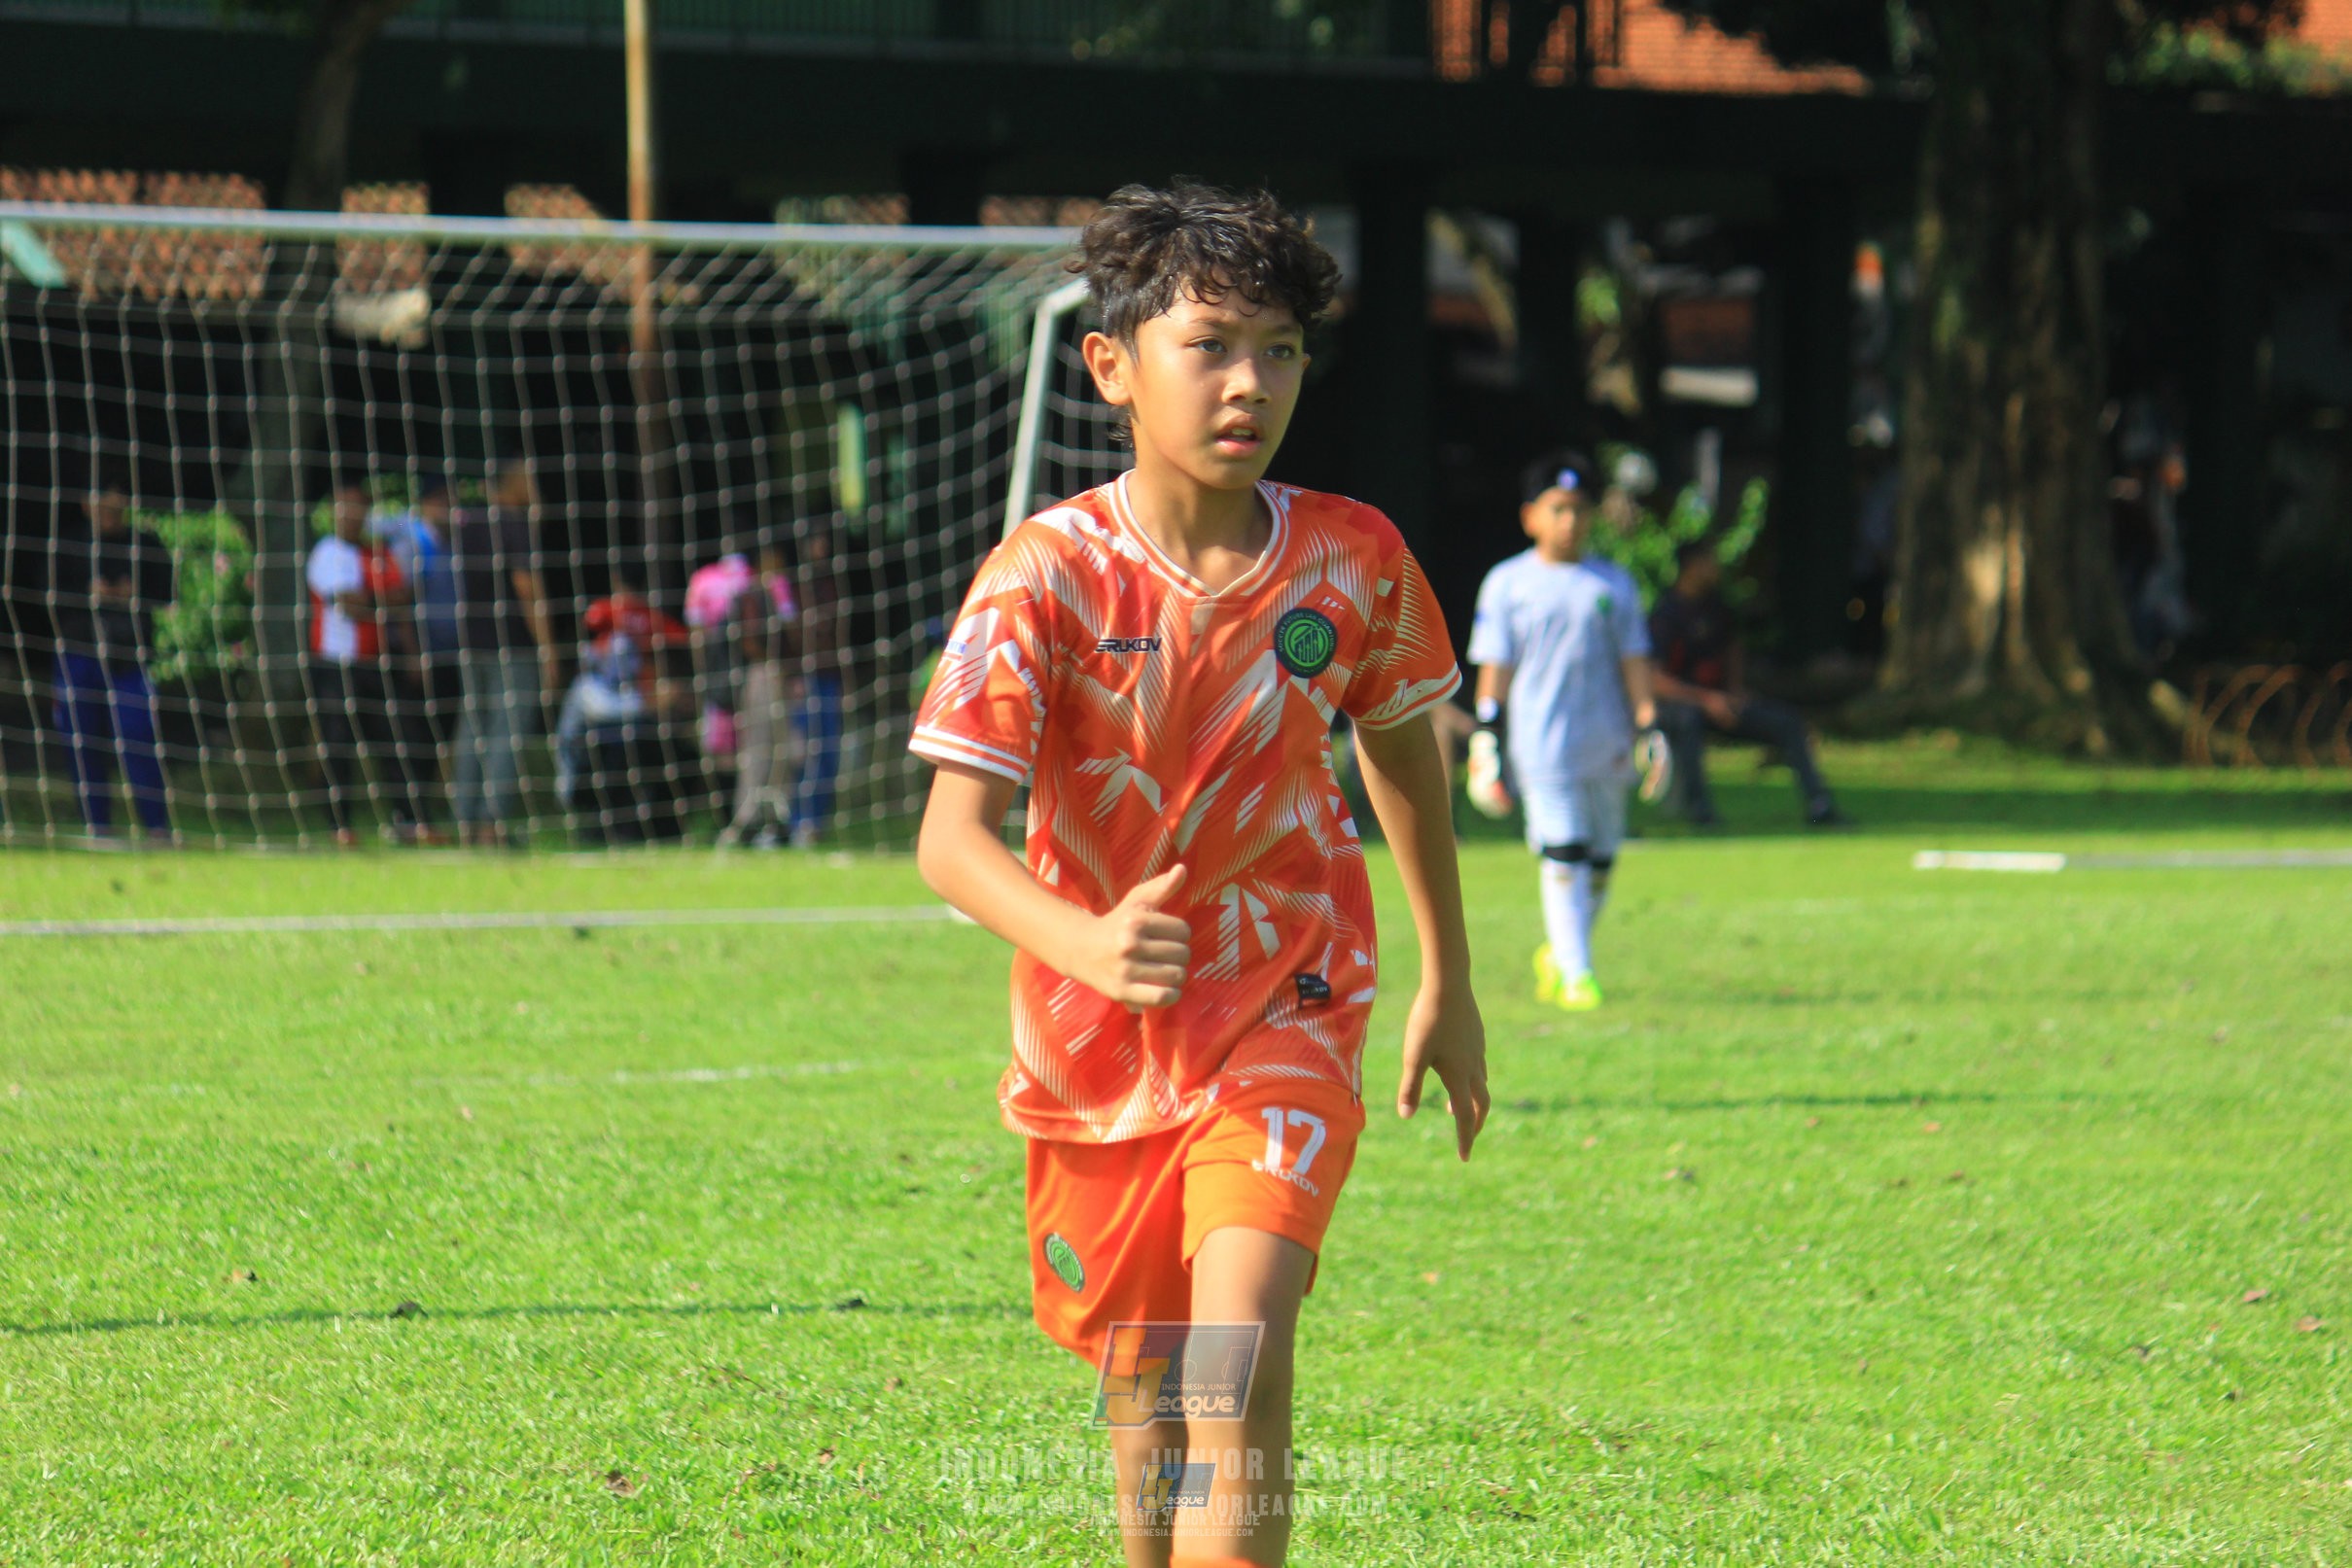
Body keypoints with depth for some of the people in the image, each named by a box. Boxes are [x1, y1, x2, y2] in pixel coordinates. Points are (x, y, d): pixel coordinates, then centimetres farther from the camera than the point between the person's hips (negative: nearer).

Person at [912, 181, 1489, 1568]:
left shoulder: (1351, 560, -9)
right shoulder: (1049, 573, -17)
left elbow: (1402, 751, 13)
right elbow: (952, 838, -25)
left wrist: (1450, 984, 20)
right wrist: (1085, 946, -46)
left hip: (1288, 1012, 0)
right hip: (1098, 1038, 0)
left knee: (1242, 1337, -22)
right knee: (1147, 1397, 11)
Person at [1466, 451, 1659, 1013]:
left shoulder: (1613, 583, 10)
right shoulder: (1507, 584, 4)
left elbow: (1633, 661, 11)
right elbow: (1494, 667, 3)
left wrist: (1649, 724, 2)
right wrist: (1486, 738, -3)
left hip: (1607, 743, 3)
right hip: (1543, 740, -3)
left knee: (1601, 857, 7)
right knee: (1562, 855, -12)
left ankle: (1559, 953, 27)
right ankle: (1575, 974, -12)